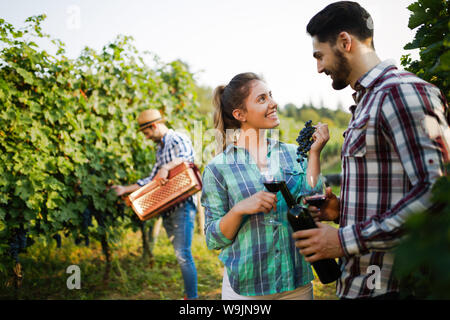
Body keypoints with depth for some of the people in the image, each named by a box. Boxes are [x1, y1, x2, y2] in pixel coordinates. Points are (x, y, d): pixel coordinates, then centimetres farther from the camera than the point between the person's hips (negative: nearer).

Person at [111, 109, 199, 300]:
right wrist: (126, 189, 20)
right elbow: (152, 180, 24)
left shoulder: (178, 139, -3)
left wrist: (166, 167, -39)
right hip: (167, 208, 8)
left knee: (183, 254, -11)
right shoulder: (160, 149, 23)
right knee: (180, 254, 9)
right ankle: (188, 293, 15)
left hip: (182, 205, -8)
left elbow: (186, 155, -26)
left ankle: (192, 297, -6)